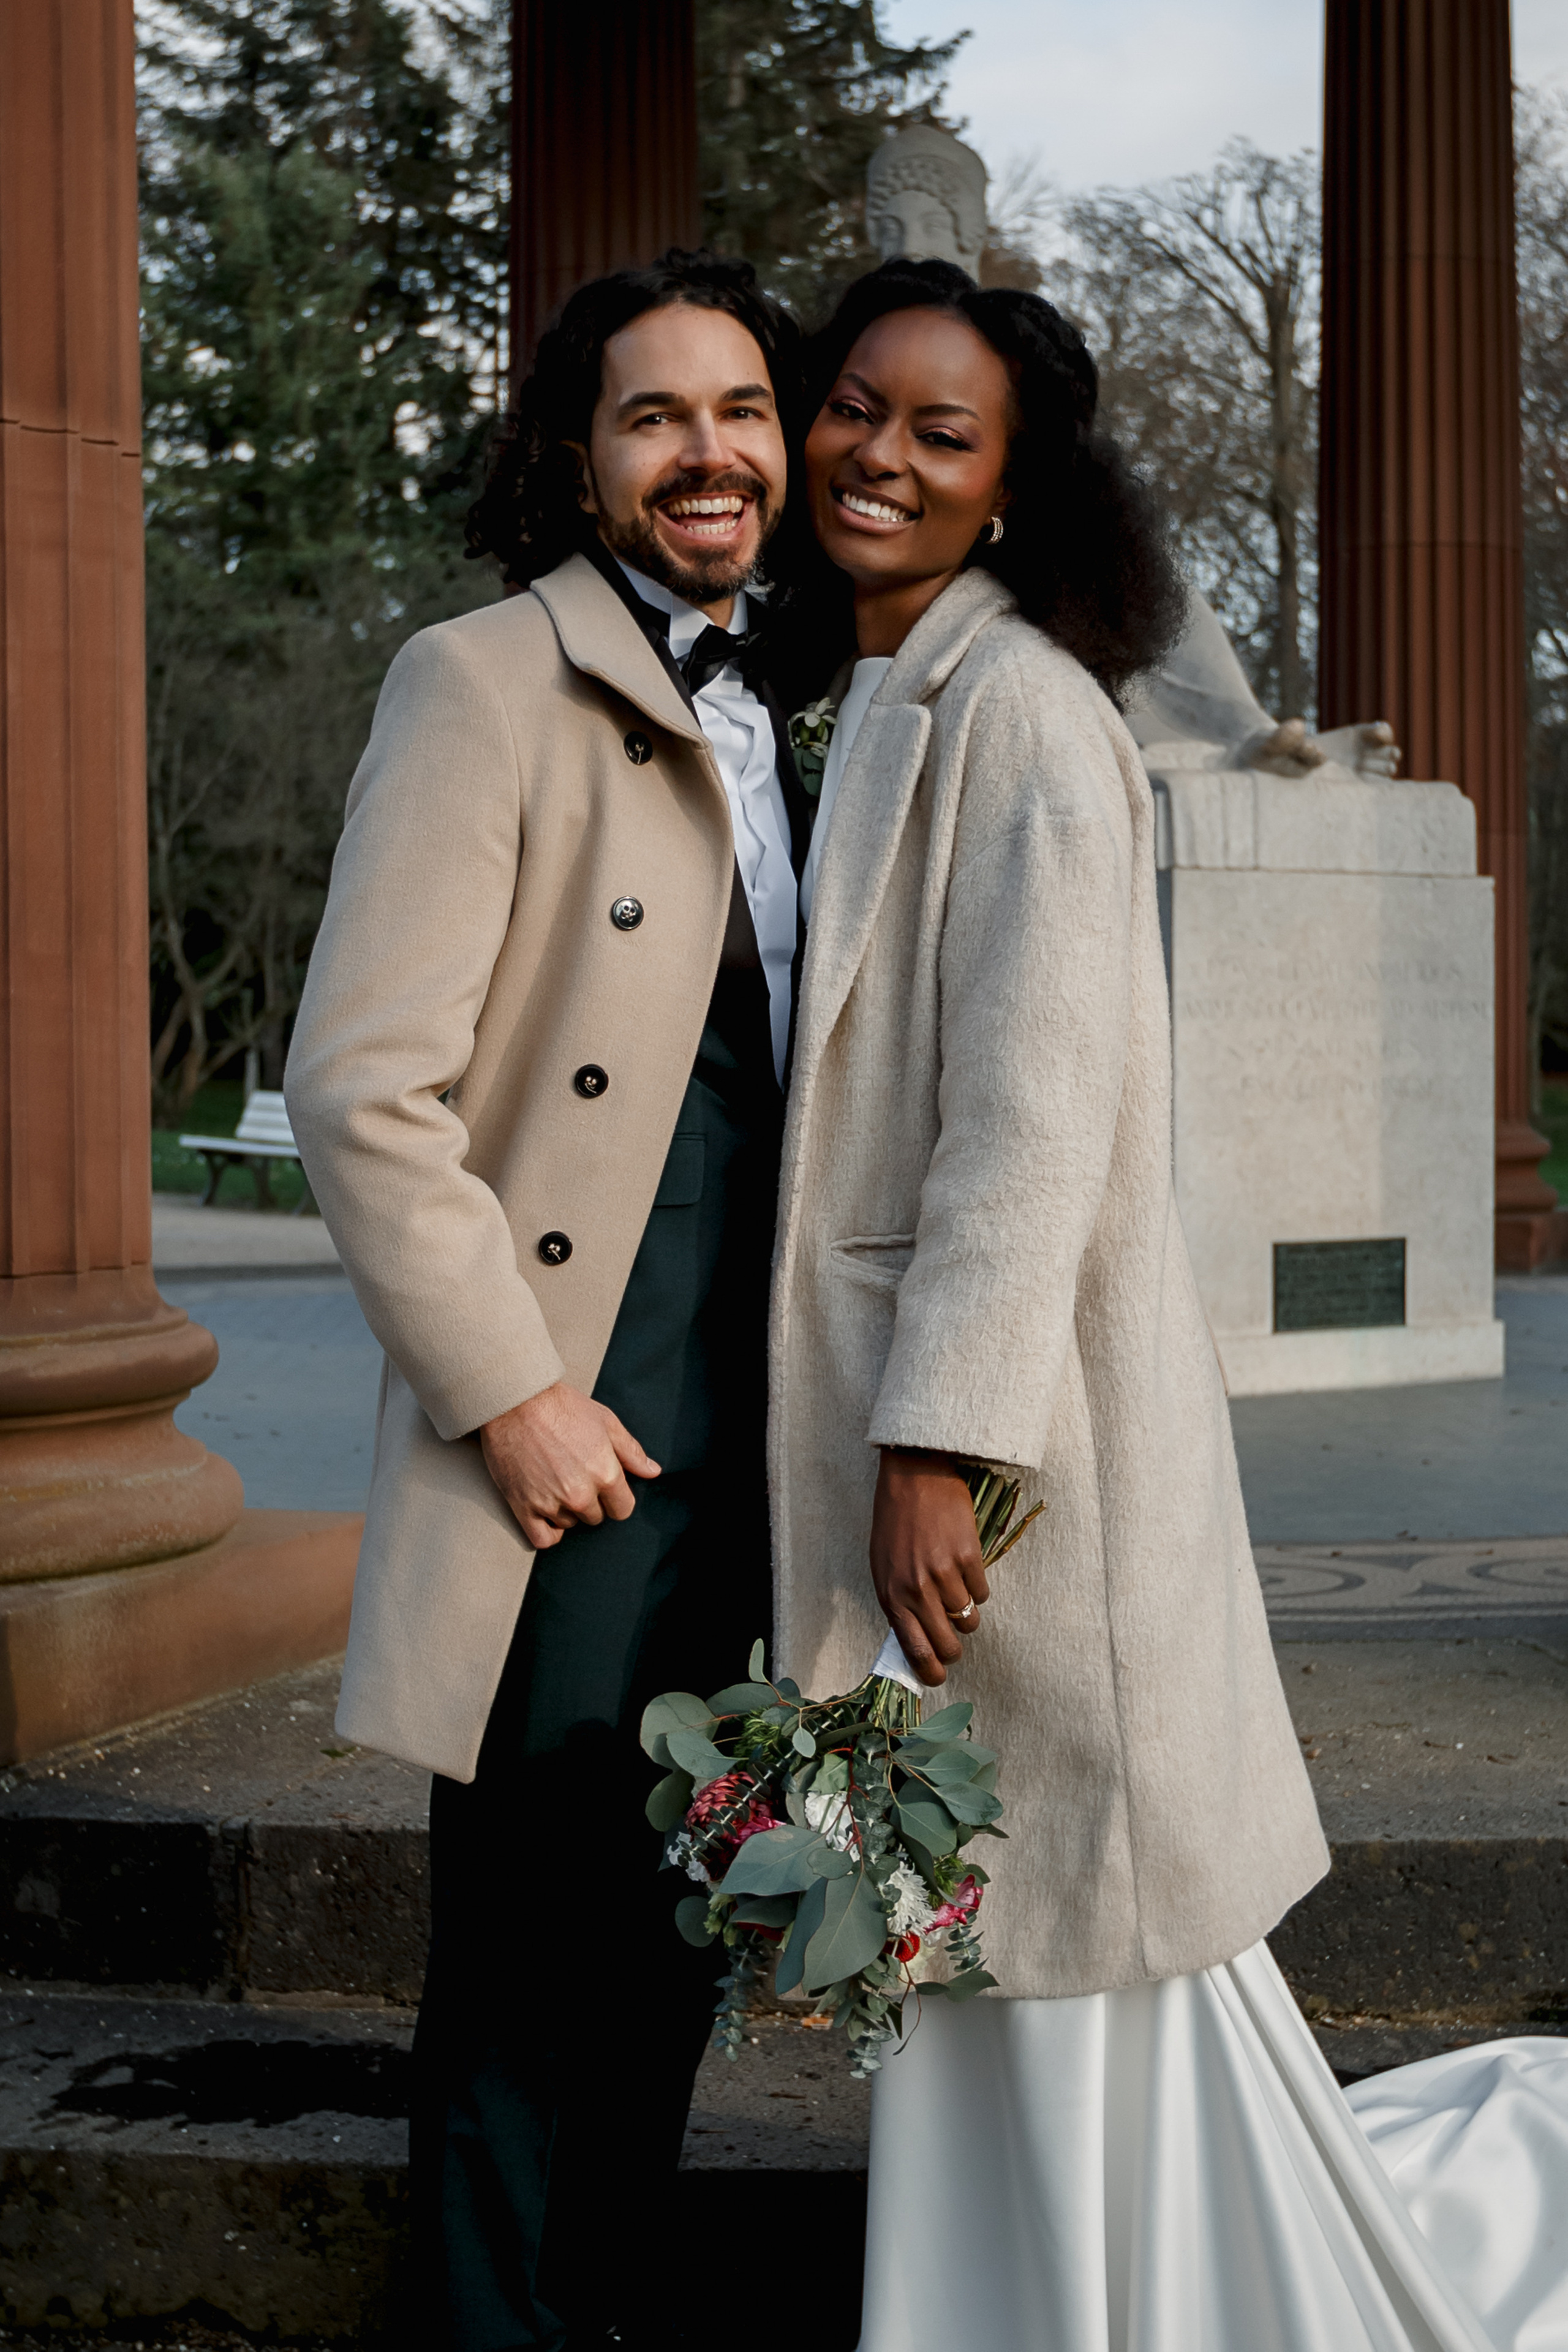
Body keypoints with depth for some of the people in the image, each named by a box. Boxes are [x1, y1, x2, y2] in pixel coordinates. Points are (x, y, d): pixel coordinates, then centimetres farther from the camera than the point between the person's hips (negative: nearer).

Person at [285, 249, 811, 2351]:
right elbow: (360, 1086, -15)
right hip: (563, 1451, -7)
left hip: (737, 1456, 7)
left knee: (672, 1943, 16)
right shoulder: (485, 684, -8)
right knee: (529, 1957, 2)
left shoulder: (777, 722, 16)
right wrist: (508, 1395, -16)